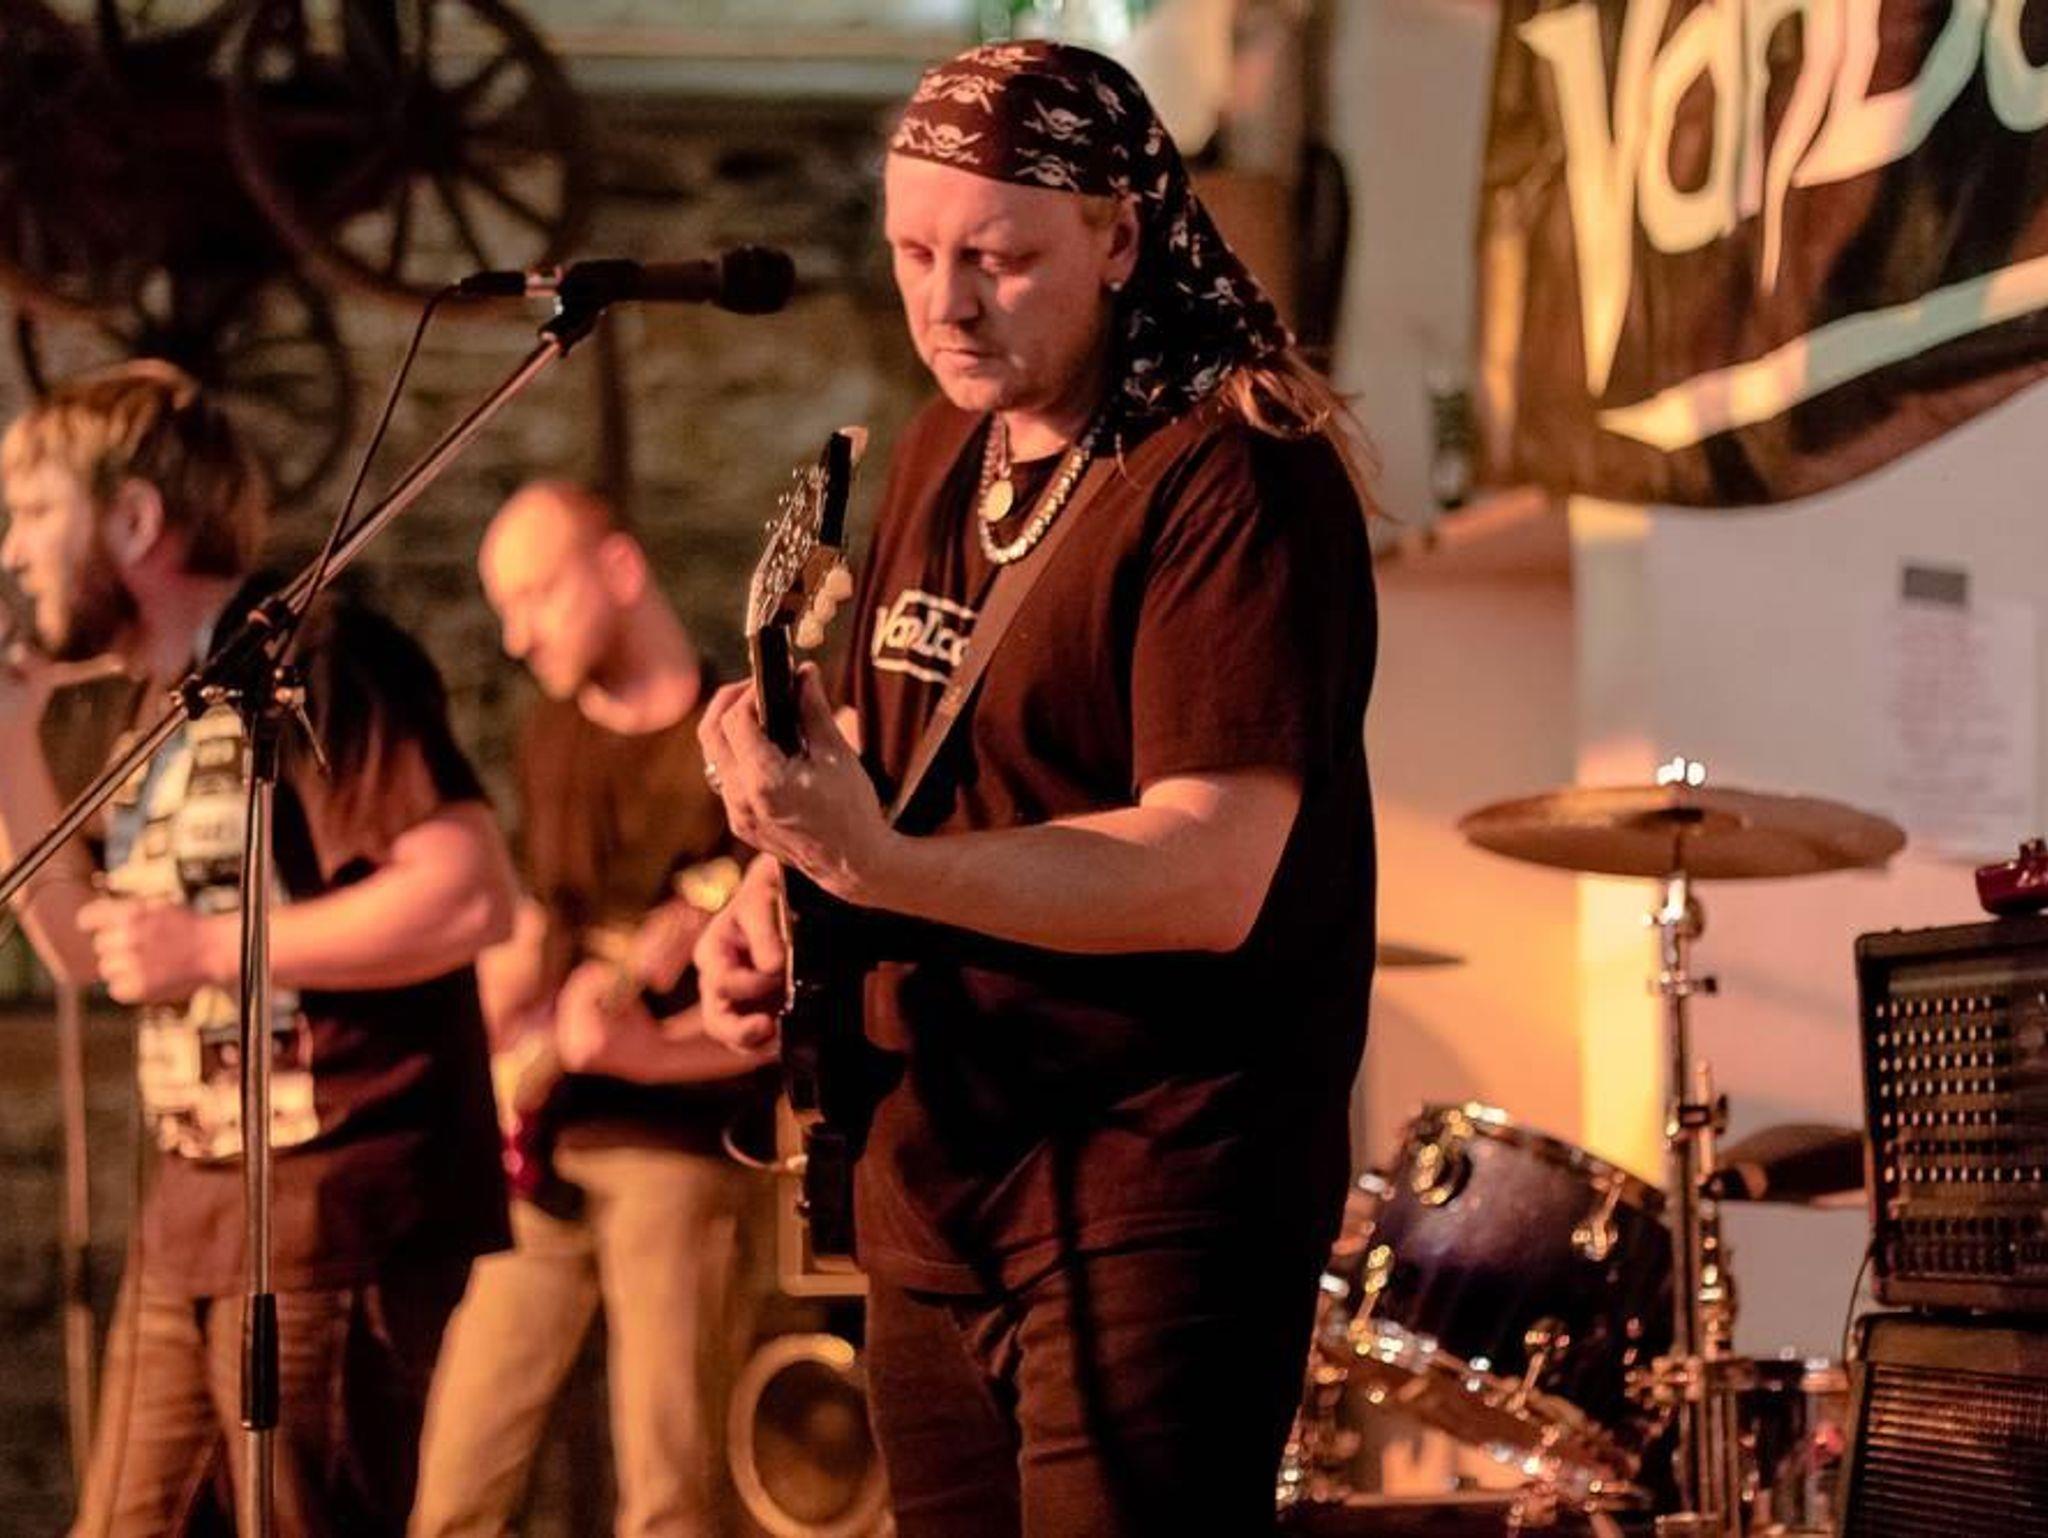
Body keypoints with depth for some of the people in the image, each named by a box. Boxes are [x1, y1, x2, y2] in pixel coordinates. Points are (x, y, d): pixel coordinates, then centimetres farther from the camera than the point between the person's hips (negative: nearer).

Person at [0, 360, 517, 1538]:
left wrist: (211, 948, -18)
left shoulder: (318, 659, -12)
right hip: (195, 1209, 9)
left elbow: (475, 895, -22)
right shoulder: (154, 705, 16)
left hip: (333, 1211, -9)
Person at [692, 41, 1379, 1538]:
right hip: (935, 1160, 8)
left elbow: (1211, 873, -26)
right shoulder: (944, 454, 10)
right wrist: (776, 896, 3)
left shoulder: (1237, 476, -16)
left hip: (1152, 1183, -8)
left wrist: (873, 860, -34)